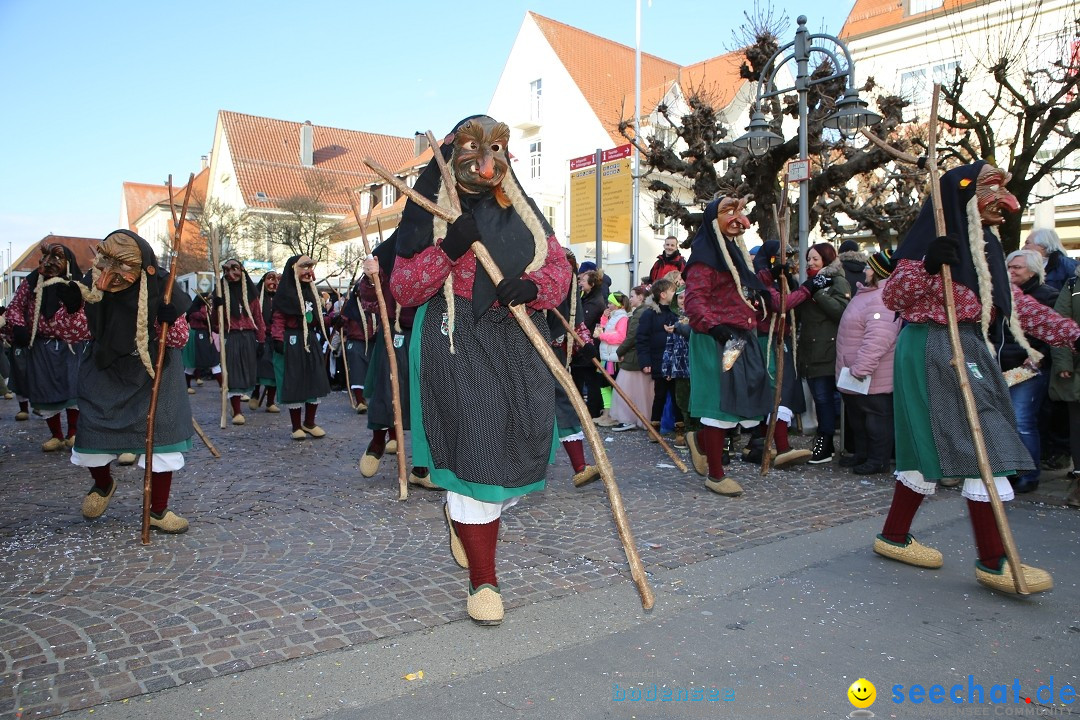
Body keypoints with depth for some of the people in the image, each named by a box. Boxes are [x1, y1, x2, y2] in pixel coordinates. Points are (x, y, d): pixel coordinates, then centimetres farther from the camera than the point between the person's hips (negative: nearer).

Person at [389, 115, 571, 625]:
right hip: (458, 343, -4)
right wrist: (447, 250, -18)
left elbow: (559, 267, 9)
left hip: (520, 342, 5)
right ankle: (483, 579, 6)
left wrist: (532, 286, -14)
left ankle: (462, 512, 41)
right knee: (473, 448, -9)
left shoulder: (524, 212, 15)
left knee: (517, 448, 6)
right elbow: (403, 289, -3)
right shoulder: (434, 216, 3)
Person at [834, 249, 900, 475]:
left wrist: (861, 368, -29)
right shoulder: (867, 293, 13)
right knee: (858, 416, 20)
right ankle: (862, 454, 33)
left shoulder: (882, 299, -23)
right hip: (857, 375, 11)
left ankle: (879, 460, 12)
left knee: (877, 416, 1)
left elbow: (877, 339, -31)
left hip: (873, 379, -11)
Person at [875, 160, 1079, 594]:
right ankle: (993, 562, -1)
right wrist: (927, 266, -30)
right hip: (937, 349, -10)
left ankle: (894, 537, 22)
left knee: (931, 447, 12)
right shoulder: (938, 239, -9)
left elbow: (1014, 301, 18)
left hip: (966, 348, 10)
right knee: (984, 445, -9)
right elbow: (892, 297, -14)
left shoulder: (983, 244, 18)